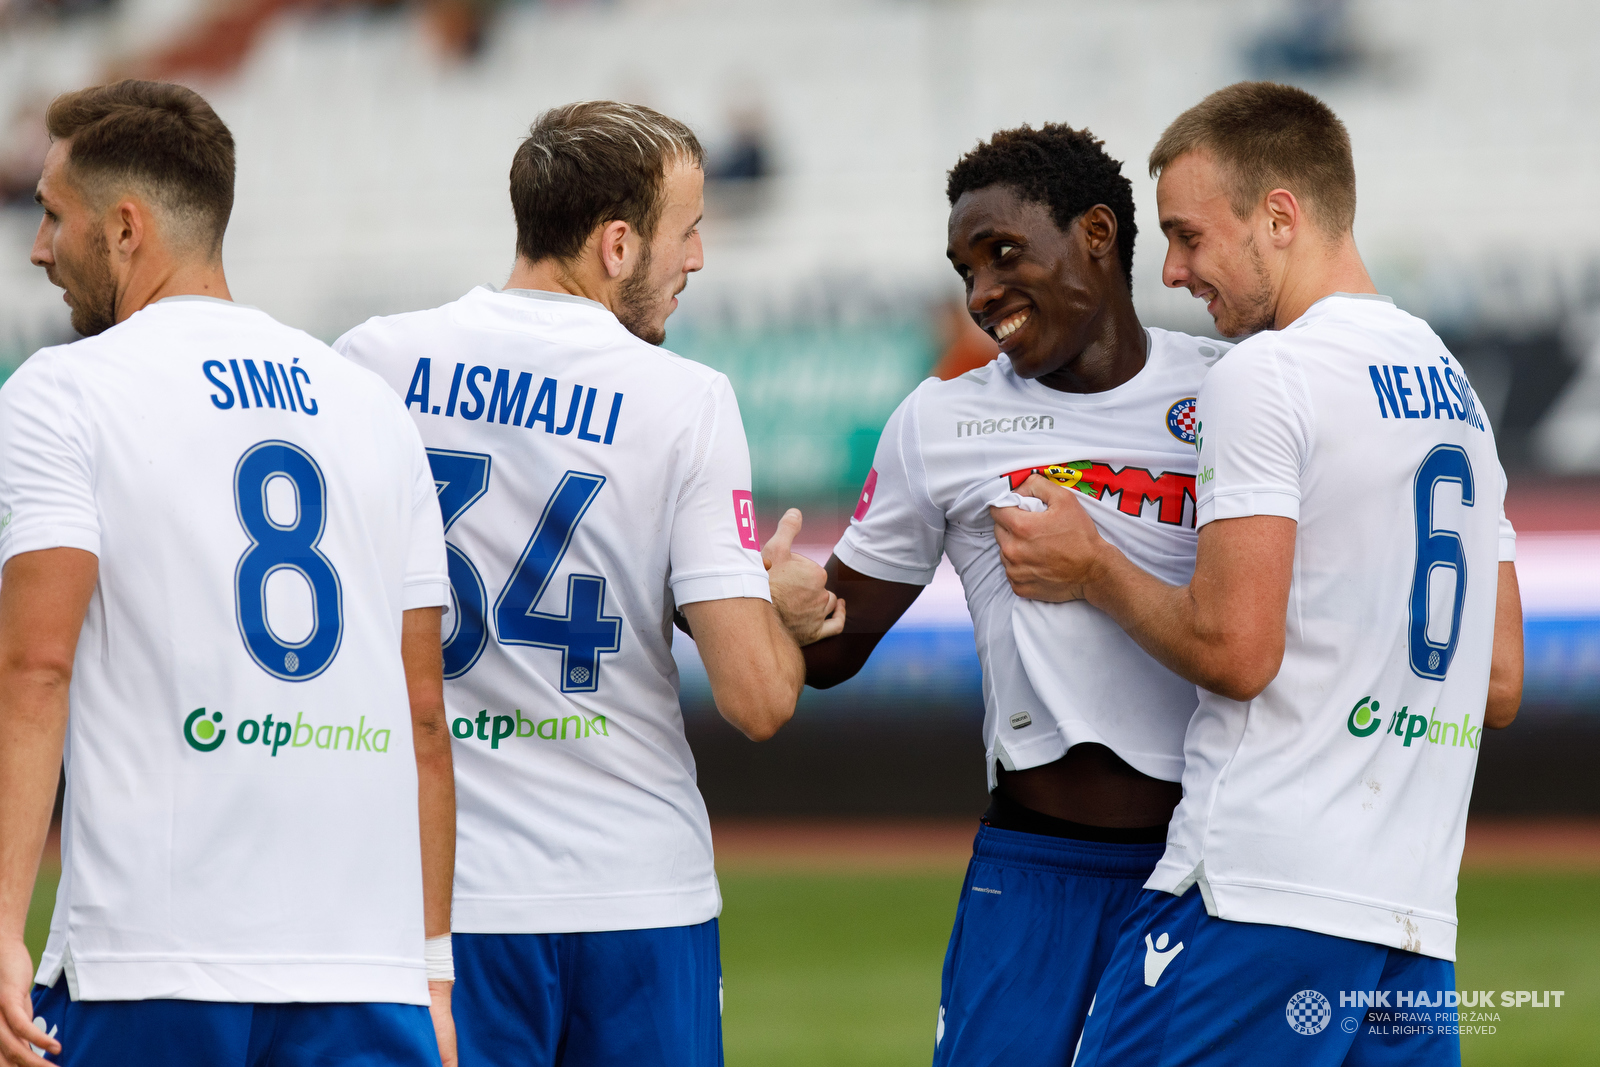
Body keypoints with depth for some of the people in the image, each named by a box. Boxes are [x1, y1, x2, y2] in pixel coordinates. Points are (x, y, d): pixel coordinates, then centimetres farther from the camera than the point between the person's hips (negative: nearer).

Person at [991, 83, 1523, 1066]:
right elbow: (1499, 685, 20)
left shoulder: (1265, 376, -7)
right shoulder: (1458, 392, 18)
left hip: (1258, 906, -8)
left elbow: (1234, 649, -13)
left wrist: (1090, 569, 2)